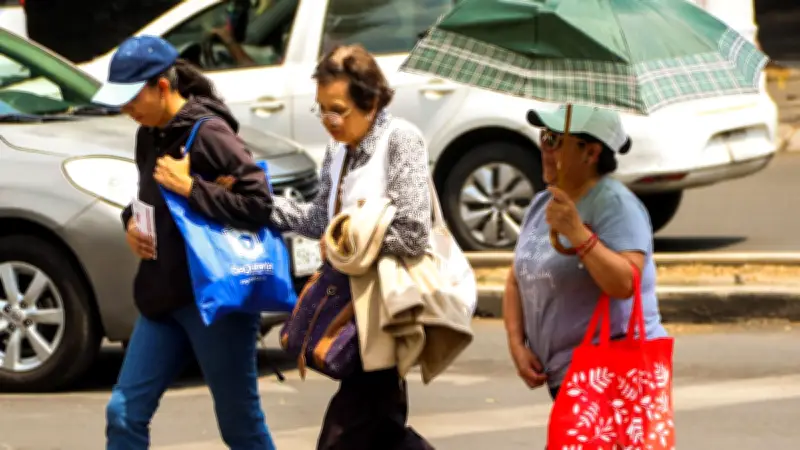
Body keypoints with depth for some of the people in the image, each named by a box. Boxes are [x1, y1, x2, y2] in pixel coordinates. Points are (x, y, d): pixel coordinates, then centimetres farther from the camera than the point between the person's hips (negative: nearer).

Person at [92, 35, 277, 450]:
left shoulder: (208, 133, -16)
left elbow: (259, 204, -21)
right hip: (162, 295, 8)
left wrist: (190, 188, -22)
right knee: (124, 413, 5)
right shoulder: (149, 136, 9)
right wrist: (131, 221, 3)